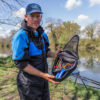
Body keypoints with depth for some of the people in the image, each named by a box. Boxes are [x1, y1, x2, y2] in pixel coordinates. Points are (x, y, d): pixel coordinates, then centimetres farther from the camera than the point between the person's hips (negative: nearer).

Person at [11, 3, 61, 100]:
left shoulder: (42, 34, 2)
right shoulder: (20, 36, -21)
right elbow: (20, 63, -23)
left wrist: (54, 54, -9)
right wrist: (43, 75, -26)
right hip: (29, 82, -7)